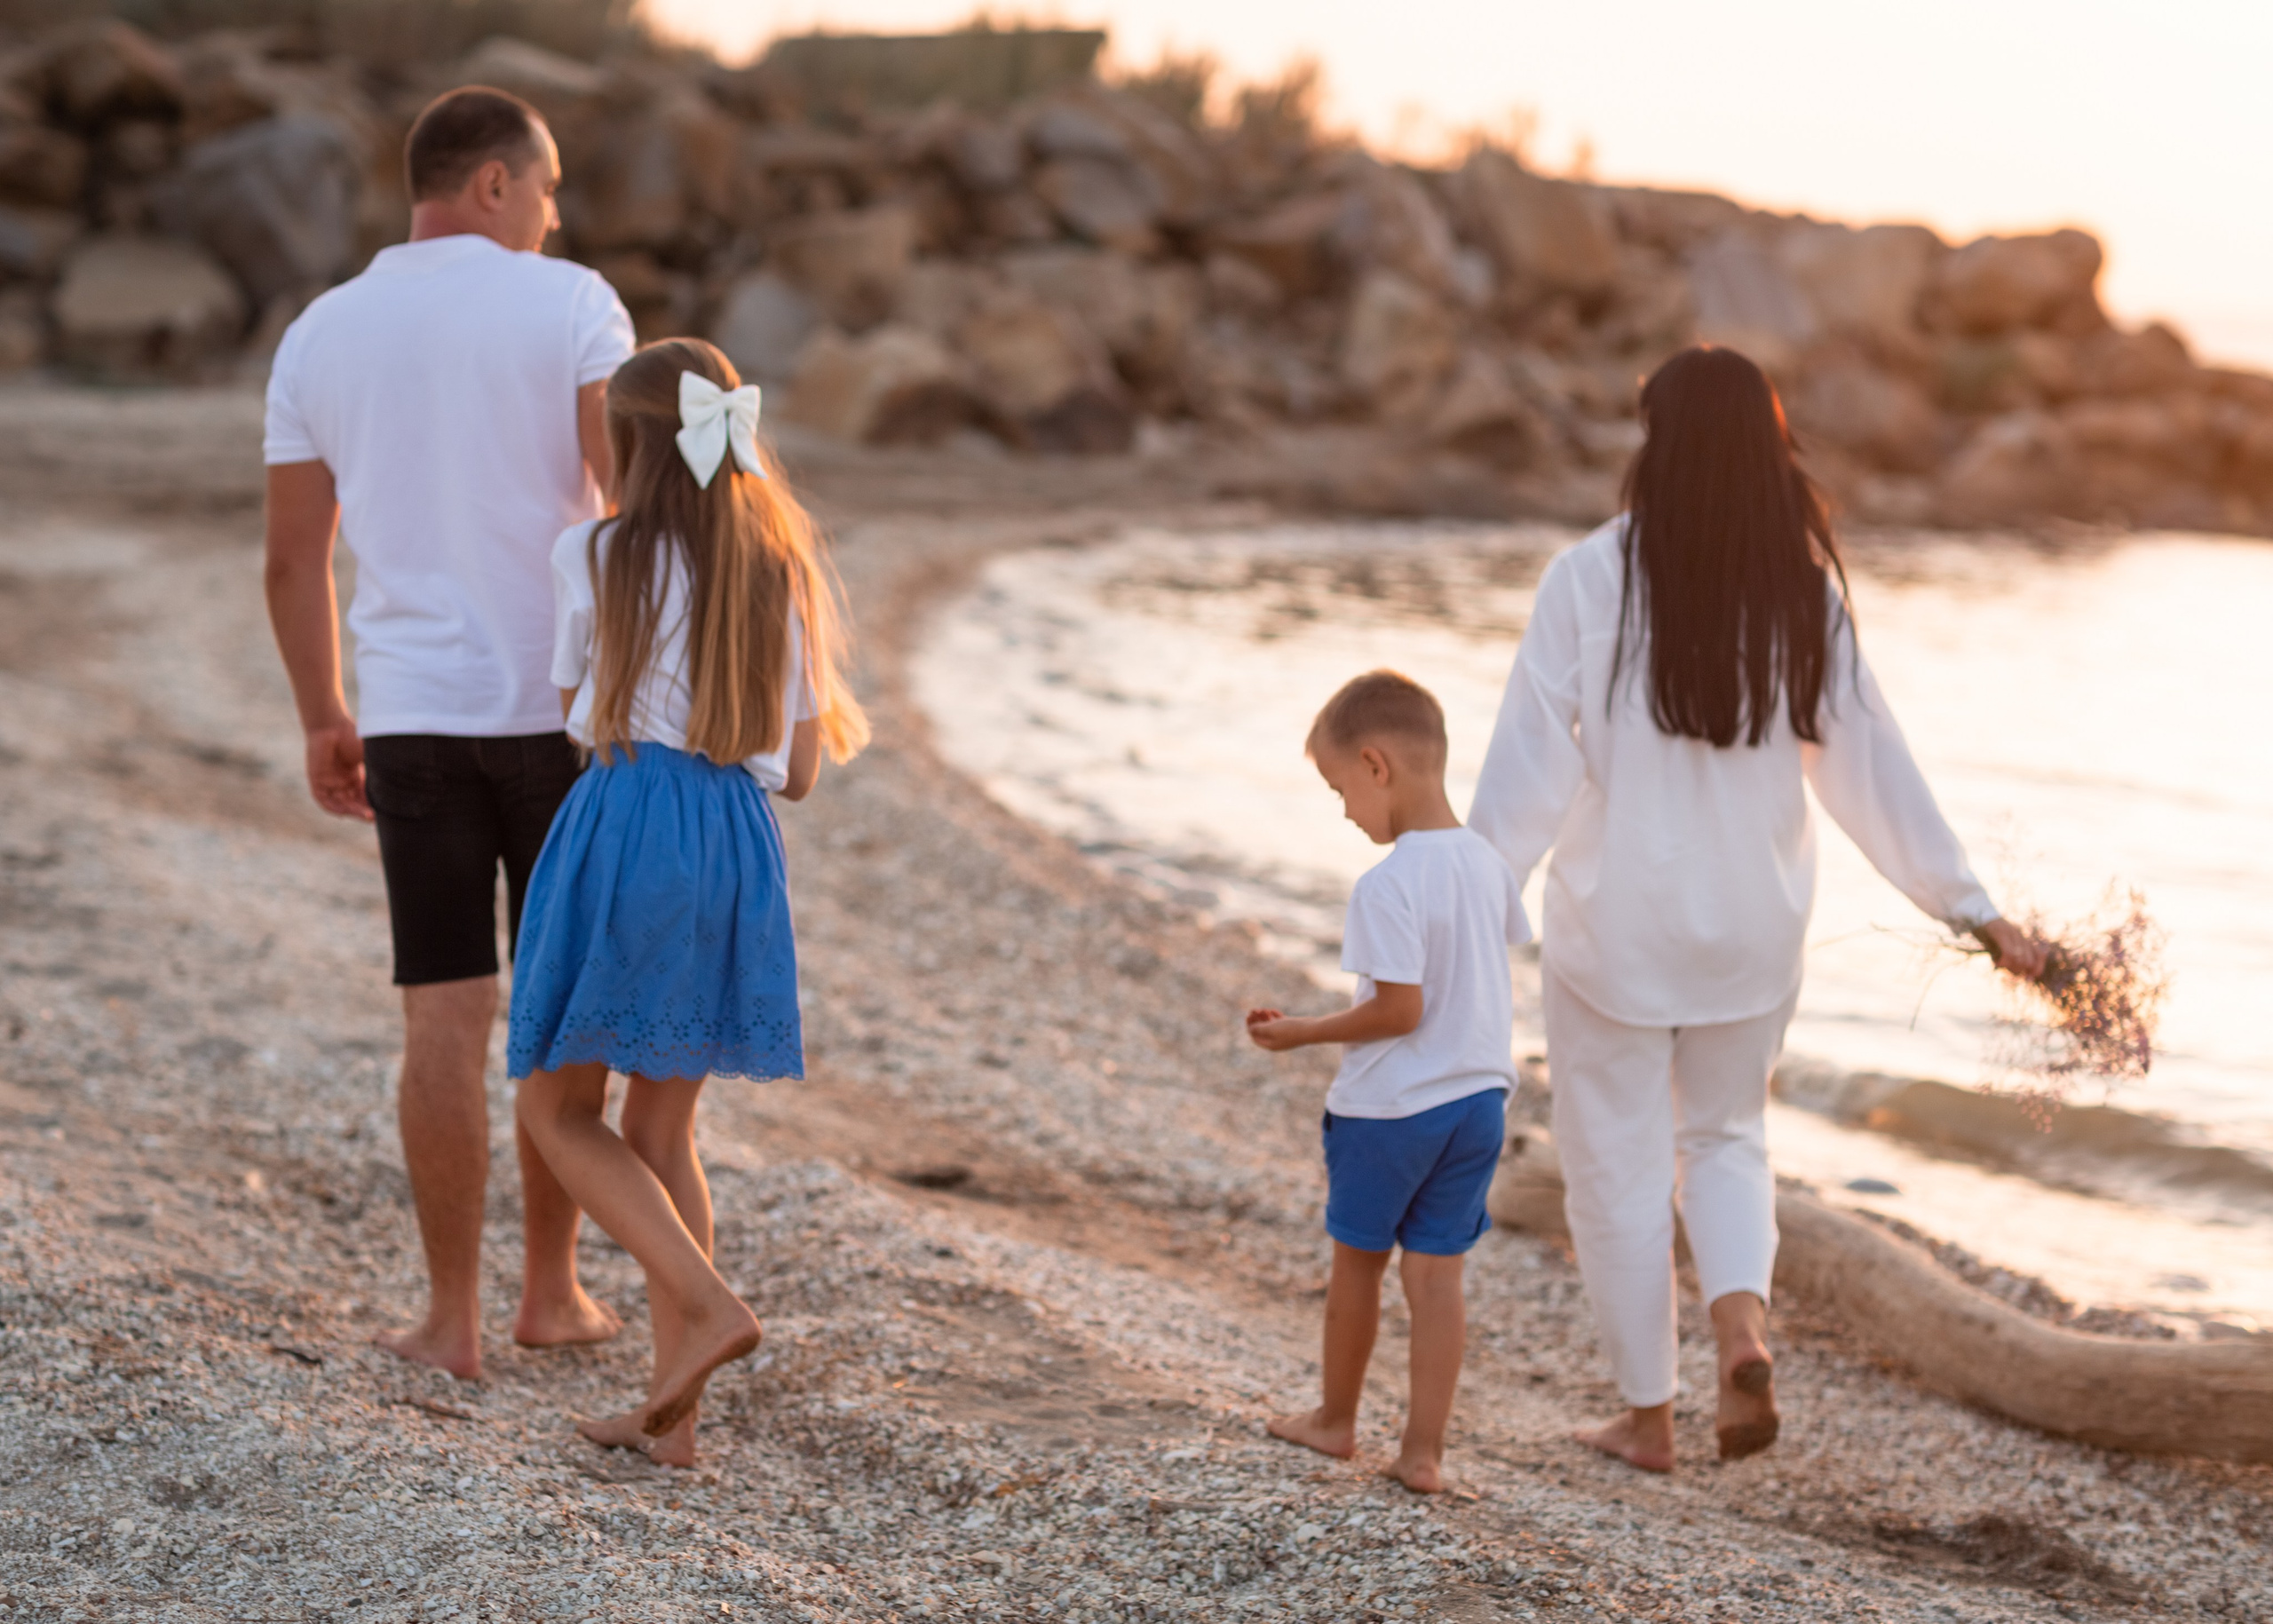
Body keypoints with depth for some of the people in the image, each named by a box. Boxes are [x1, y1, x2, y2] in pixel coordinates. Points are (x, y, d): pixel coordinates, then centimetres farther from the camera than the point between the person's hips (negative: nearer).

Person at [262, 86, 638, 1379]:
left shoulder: (321, 337, 6)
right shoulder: (573, 306, -5)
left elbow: (295, 556, 7)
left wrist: (323, 721, 18)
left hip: (412, 716, 2)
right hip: (563, 705, -2)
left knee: (447, 1019, 4)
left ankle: (454, 1319, 4)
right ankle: (553, 1289, 18)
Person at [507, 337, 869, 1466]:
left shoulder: (592, 558, -3)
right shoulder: (781, 575, 9)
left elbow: (579, 715, 8)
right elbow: (798, 769, 11)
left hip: (625, 828, -5)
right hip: (739, 845, 5)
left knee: (556, 1108, 9)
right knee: (662, 1128, 13)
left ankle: (707, 1305, -9)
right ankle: (671, 1411, 10)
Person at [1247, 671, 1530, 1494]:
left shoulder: (1387, 885, -22)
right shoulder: (1488, 864, 1)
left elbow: (1399, 1010, -22)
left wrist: (1303, 1033, -11)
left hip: (1388, 1109, -6)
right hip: (1479, 1098, 6)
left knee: (1357, 1263, 14)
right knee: (1437, 1272, 8)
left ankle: (1336, 1419, 30)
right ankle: (1423, 1449, 6)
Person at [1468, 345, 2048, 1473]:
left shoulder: (1590, 581, -13)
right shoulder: (1802, 594, -5)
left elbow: (1531, 764, -15)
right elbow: (1869, 763, -2)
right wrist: (1972, 910, 6)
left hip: (1615, 924, -3)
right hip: (1752, 926, 3)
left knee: (1619, 1165, 11)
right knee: (1725, 1135, 22)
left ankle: (1647, 1415, 18)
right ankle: (1744, 1324, -3)